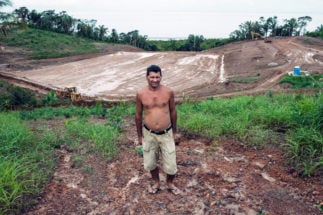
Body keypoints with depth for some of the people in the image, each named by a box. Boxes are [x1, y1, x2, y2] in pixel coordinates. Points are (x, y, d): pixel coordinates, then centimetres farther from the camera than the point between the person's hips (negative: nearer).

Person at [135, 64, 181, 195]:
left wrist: (174, 132, 8)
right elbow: (138, 115, 1)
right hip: (149, 134, 1)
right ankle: (156, 183, 45)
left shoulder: (168, 92, -9)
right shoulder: (141, 94, -9)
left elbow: (173, 112, 3)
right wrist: (139, 135, 5)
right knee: (150, 163, 16)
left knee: (170, 164, 8)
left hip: (166, 134, 0)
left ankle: (170, 184, 38)